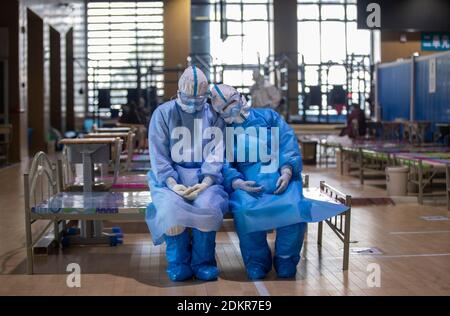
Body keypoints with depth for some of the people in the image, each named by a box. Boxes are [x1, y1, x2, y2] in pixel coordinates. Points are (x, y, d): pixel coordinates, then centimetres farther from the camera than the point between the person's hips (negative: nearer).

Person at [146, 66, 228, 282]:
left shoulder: (213, 115, 7)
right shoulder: (163, 113, 4)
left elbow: (216, 154, 0)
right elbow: (158, 155, -2)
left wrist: (206, 183, -19)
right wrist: (173, 184, -18)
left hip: (204, 175, 1)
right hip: (170, 176, 0)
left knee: (208, 205, -32)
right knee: (171, 207, -32)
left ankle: (203, 262, -9)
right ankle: (178, 262, -8)